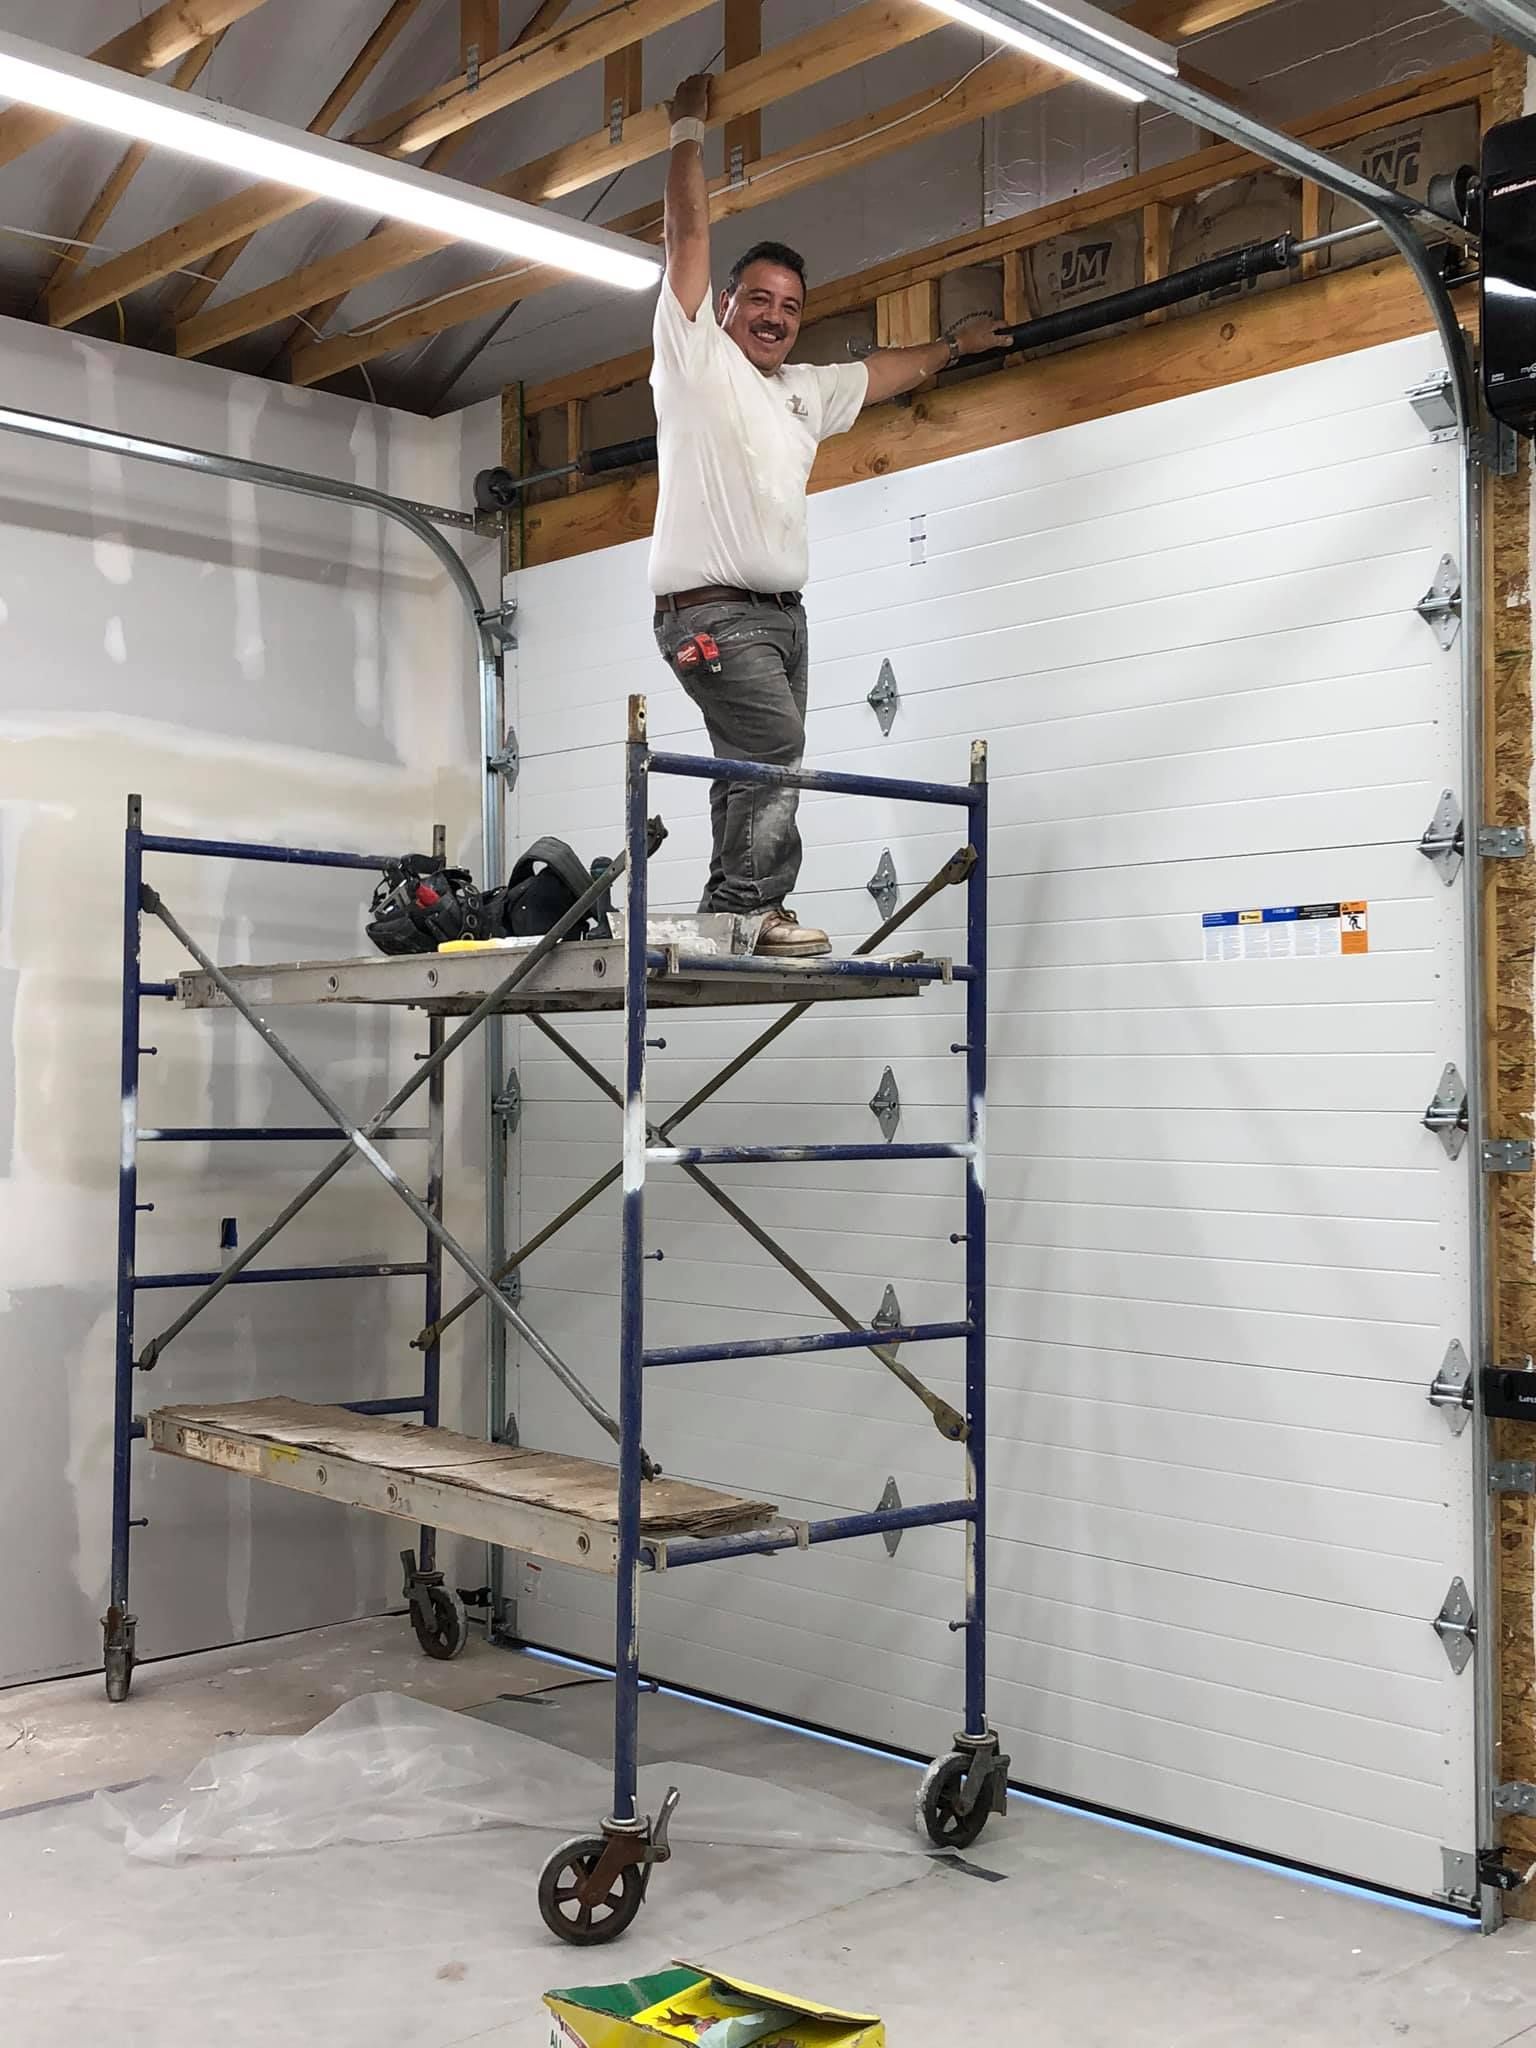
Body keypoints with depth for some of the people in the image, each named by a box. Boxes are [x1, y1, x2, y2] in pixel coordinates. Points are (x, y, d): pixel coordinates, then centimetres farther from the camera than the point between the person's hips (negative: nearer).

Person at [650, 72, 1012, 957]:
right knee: (775, 751, -21)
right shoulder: (697, 357, 2)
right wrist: (690, 131, 6)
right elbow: (689, 235, 0)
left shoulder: (804, 390, 24)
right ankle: (754, 906, -18)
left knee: (761, 768, 4)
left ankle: (733, 916, 5)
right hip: (713, 609, -8)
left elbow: (888, 372, 39)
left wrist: (955, 345, 45)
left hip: (783, 611, 8)